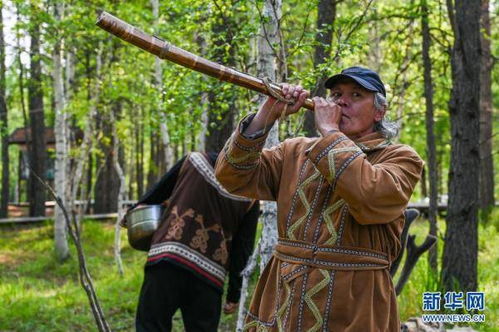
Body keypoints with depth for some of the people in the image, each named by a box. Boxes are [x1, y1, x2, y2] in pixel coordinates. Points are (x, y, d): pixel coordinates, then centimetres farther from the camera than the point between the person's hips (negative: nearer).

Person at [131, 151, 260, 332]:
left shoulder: (194, 161, 10)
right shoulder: (250, 198, 10)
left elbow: (156, 193, 19)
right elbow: (243, 250, 7)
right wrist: (234, 294, 13)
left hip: (167, 257, -1)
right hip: (209, 274, 1)